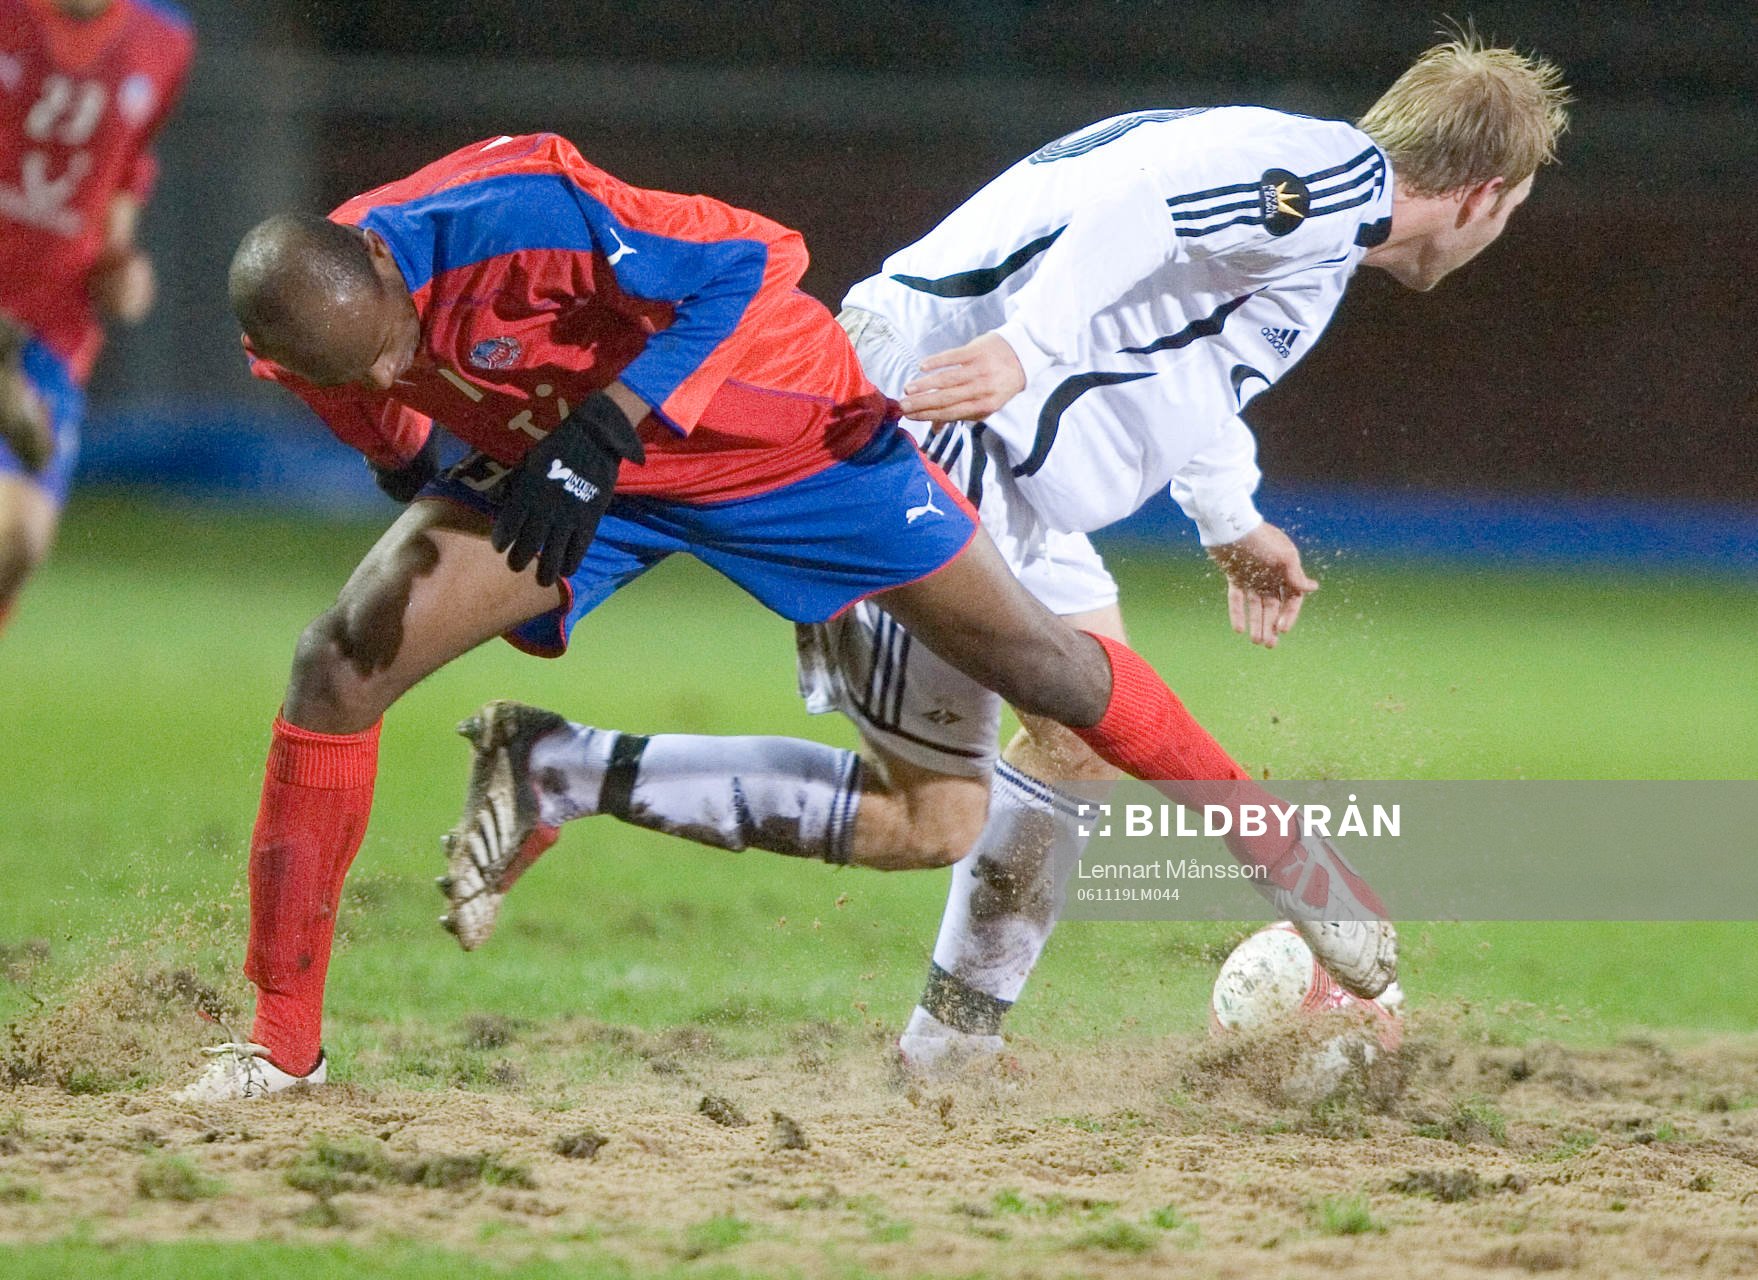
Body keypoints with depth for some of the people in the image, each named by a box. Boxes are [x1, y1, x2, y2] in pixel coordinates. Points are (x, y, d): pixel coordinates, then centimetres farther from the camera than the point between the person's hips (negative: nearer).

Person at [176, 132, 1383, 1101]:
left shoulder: (504, 216, -38)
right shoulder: (307, 340, -18)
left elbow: (747, 261, -33)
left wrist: (602, 430, -37)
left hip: (773, 426, -4)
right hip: (561, 463, 4)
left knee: (1029, 658, 1)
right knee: (340, 664, -13)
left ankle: (1274, 849, 24)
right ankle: (281, 1040, -3)